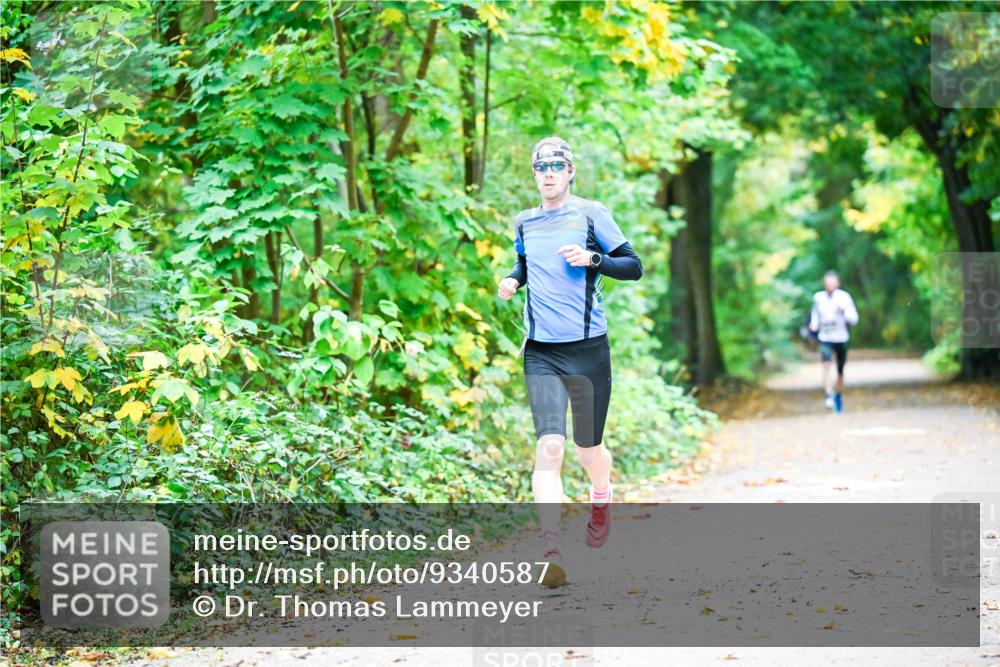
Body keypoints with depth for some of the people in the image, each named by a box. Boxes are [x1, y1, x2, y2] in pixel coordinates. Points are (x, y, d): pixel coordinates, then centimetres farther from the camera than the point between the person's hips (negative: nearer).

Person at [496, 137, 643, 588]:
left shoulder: (591, 214, 0)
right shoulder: (525, 223, 11)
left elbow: (634, 266, 1)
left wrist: (593, 258, -15)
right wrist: (512, 281, 8)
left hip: (588, 348, -1)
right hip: (541, 352, 1)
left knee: (588, 450, 11)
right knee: (549, 447, -16)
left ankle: (601, 499, 46)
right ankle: (552, 552, -22)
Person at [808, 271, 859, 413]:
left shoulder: (844, 297, -7)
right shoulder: (818, 297, -1)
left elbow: (854, 320, -7)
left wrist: (844, 310, -24)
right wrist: (814, 324, -2)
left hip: (841, 338, 0)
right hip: (825, 338, 0)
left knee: (840, 371, 11)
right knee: (827, 364, -23)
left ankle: (839, 398, 31)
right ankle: (829, 396, -32)